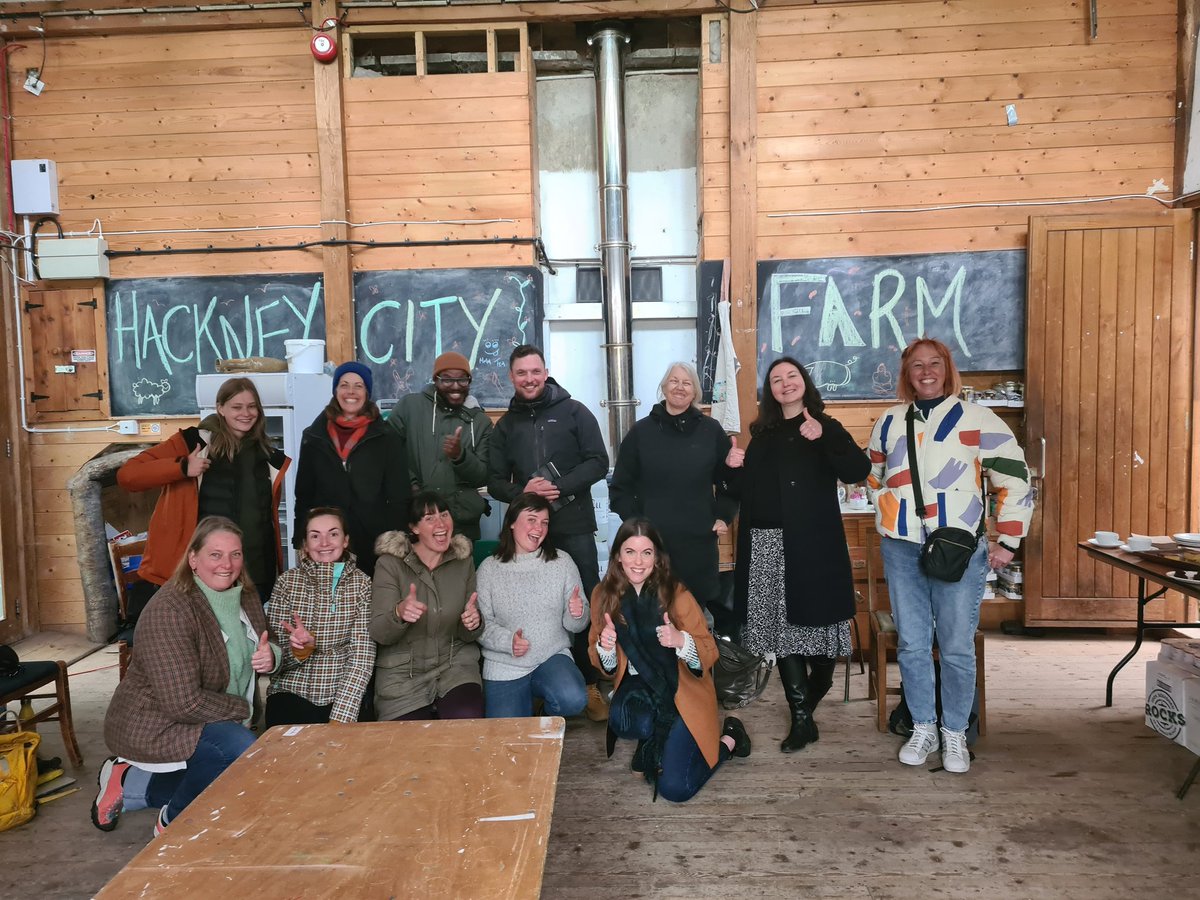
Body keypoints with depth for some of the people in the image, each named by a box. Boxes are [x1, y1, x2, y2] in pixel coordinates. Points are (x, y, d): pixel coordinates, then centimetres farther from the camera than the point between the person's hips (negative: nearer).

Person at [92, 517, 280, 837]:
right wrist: (242, 708, -17)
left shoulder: (246, 597, -2)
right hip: (153, 724, -9)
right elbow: (185, 702, -30)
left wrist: (269, 657, -13)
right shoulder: (169, 611, -26)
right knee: (243, 750, -31)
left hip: (211, 722, 9)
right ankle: (173, 823, -2)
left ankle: (128, 783, 24)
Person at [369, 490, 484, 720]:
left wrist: (473, 625, -16)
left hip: (454, 664, 2)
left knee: (468, 722, -24)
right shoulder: (391, 563, -6)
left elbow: (467, 636, 8)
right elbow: (378, 634, -11)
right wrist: (399, 614, -33)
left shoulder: (463, 561, 4)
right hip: (402, 673, -2)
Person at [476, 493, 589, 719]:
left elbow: (576, 625, 3)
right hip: (503, 666, 0)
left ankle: (549, 716, 9)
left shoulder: (562, 562, 1)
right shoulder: (489, 568, -2)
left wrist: (577, 616, -19)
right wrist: (507, 641, -21)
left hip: (553, 657, 0)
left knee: (573, 700, -28)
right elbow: (482, 623, -4)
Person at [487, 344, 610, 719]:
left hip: (574, 527, -2)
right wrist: (521, 492, -11)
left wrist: (558, 487, -16)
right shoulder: (506, 425, 12)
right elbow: (496, 482, 11)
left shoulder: (574, 412, 1)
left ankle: (590, 685, 12)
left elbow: (598, 462, -4)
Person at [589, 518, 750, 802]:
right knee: (623, 722, -33)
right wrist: (605, 648, -21)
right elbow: (604, 665, 3)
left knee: (675, 789, -12)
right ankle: (656, 739, 4)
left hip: (682, 691, -2)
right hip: (637, 687, 3)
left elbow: (709, 654, -10)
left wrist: (681, 641, -31)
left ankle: (728, 738, 16)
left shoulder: (676, 594, -15)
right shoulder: (604, 595, -6)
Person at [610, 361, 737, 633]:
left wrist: (723, 517, 5)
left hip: (700, 540, 1)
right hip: (652, 541, 0)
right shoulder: (641, 431, 5)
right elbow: (621, 487, 7)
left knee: (698, 605, 4)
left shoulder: (711, 431, 6)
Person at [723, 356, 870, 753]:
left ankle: (808, 702, 26)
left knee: (815, 619, 1)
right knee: (782, 627, 3)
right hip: (766, 545, 4)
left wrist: (823, 438, -25)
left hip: (813, 544, -4)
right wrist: (734, 468, -3)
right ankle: (802, 719, 11)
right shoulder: (762, 434, 15)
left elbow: (858, 472, -14)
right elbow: (745, 492, 17)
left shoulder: (827, 427, 3)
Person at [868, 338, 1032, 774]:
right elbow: (875, 477, 26)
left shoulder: (976, 419, 0)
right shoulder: (889, 422, 12)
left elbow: (1015, 479, 0)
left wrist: (1007, 541, -2)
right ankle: (923, 730, 23)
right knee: (911, 644, 7)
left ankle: (955, 735, 19)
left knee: (957, 647, 2)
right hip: (901, 550, 3)